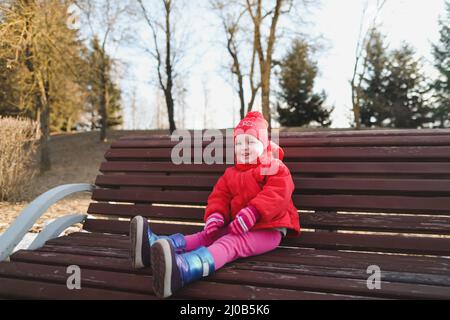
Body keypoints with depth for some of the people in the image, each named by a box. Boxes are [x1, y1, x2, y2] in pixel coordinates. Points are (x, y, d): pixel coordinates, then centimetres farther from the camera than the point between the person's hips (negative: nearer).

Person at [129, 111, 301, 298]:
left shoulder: (275, 168, 1)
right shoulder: (231, 174, 21)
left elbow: (277, 194, -17)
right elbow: (219, 196, 9)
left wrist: (252, 213, -31)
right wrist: (216, 215, -15)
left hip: (267, 230, -7)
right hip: (239, 226, 7)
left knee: (231, 243, -33)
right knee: (207, 236, -15)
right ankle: (155, 246, -36)